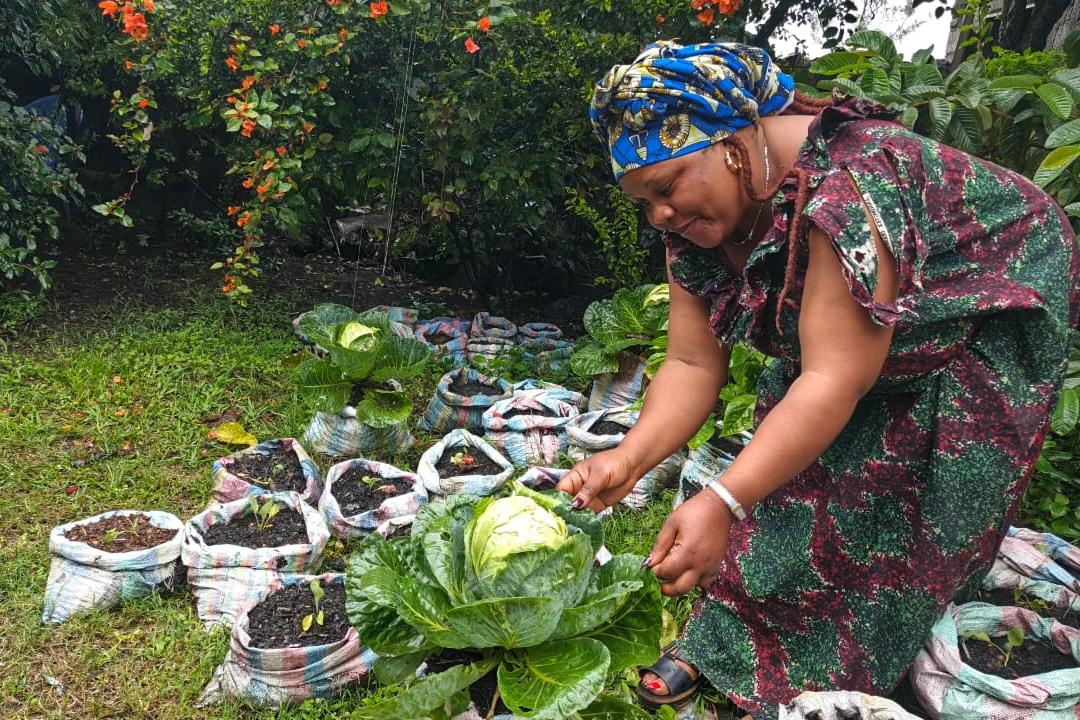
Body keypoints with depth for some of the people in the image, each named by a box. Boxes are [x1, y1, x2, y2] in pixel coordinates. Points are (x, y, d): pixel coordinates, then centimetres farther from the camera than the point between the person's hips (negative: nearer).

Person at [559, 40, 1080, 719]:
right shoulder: (694, 225, -14)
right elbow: (693, 364, -14)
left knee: (879, 508, -8)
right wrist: (629, 458, -30)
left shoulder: (845, 185, -39)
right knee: (794, 464, -4)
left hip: (981, 320, -6)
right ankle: (728, 632, 9)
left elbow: (836, 381, -41)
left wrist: (721, 502, -46)